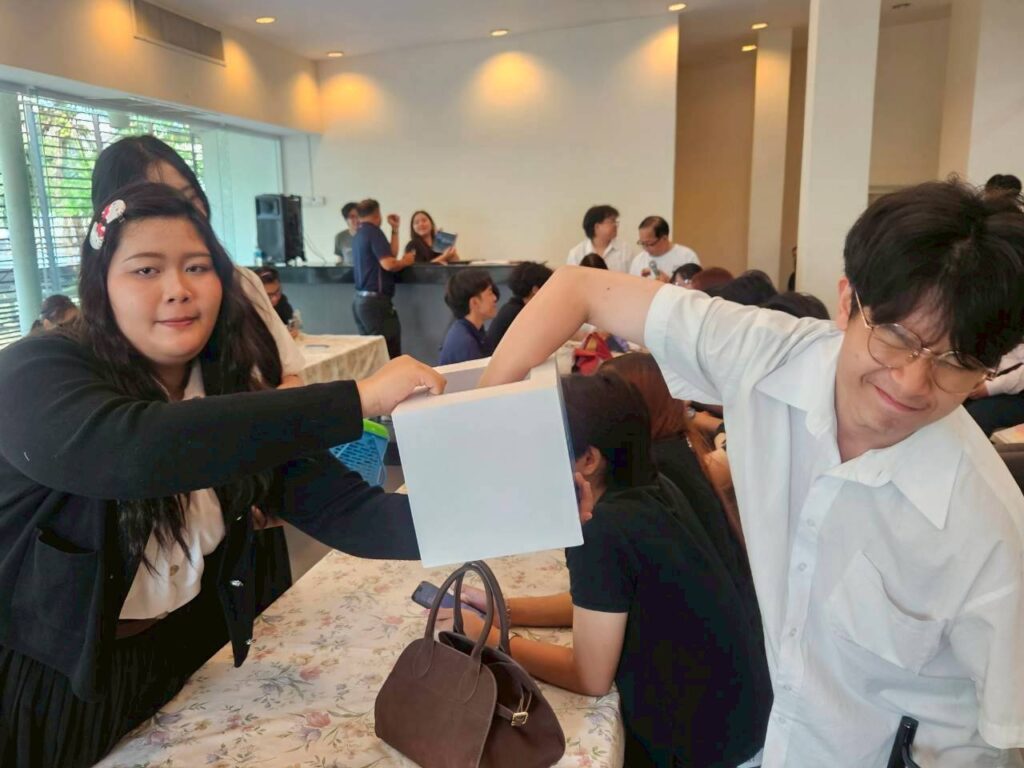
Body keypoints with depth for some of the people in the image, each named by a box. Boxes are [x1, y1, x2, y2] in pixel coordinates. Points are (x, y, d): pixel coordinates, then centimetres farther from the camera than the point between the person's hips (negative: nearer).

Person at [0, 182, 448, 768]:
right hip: (47, 680, -4)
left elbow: (339, 506, -17)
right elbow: (136, 450, -45)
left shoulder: (231, 392, -6)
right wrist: (359, 399, -46)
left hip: (183, 657, 5)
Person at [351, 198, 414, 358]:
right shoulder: (373, 232, -11)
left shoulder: (359, 235, 16)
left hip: (361, 300, 9)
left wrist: (394, 229, 16)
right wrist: (405, 261, -4)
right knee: (391, 355, -6)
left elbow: (390, 254, 12)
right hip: (376, 301, -9)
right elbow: (388, 264, -22)